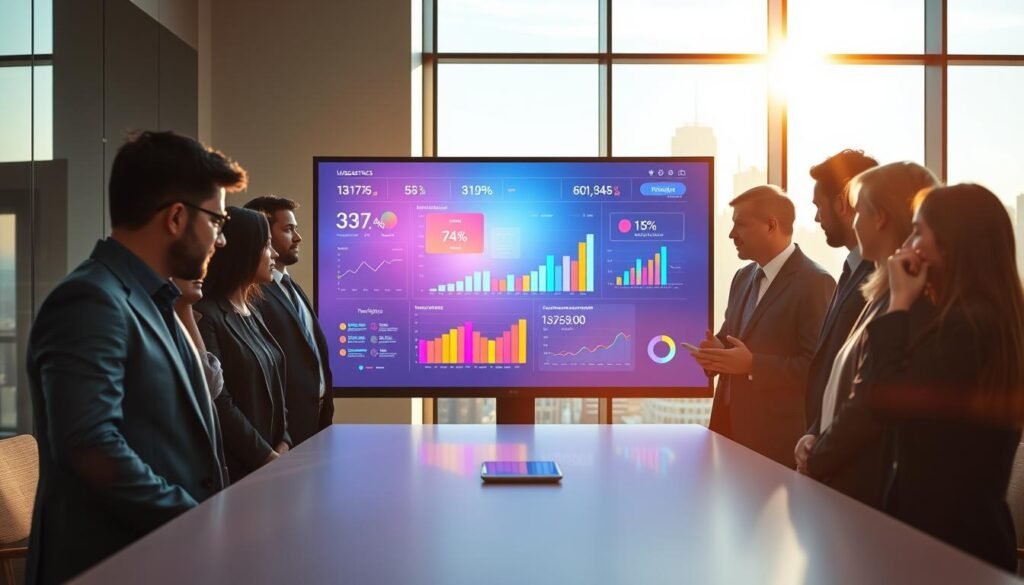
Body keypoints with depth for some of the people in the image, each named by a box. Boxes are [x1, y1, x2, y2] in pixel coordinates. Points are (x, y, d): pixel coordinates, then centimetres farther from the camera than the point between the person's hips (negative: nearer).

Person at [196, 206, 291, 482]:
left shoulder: (253, 314, 11)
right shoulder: (205, 316, -14)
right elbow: (219, 403, -18)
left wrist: (283, 444, -1)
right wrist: (267, 457, -14)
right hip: (235, 468, -7)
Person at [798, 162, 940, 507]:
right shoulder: (885, 292, 10)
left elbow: (870, 402, -20)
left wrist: (814, 462, -8)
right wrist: (817, 440, -1)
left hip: (861, 485, -8)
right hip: (843, 474, 8)